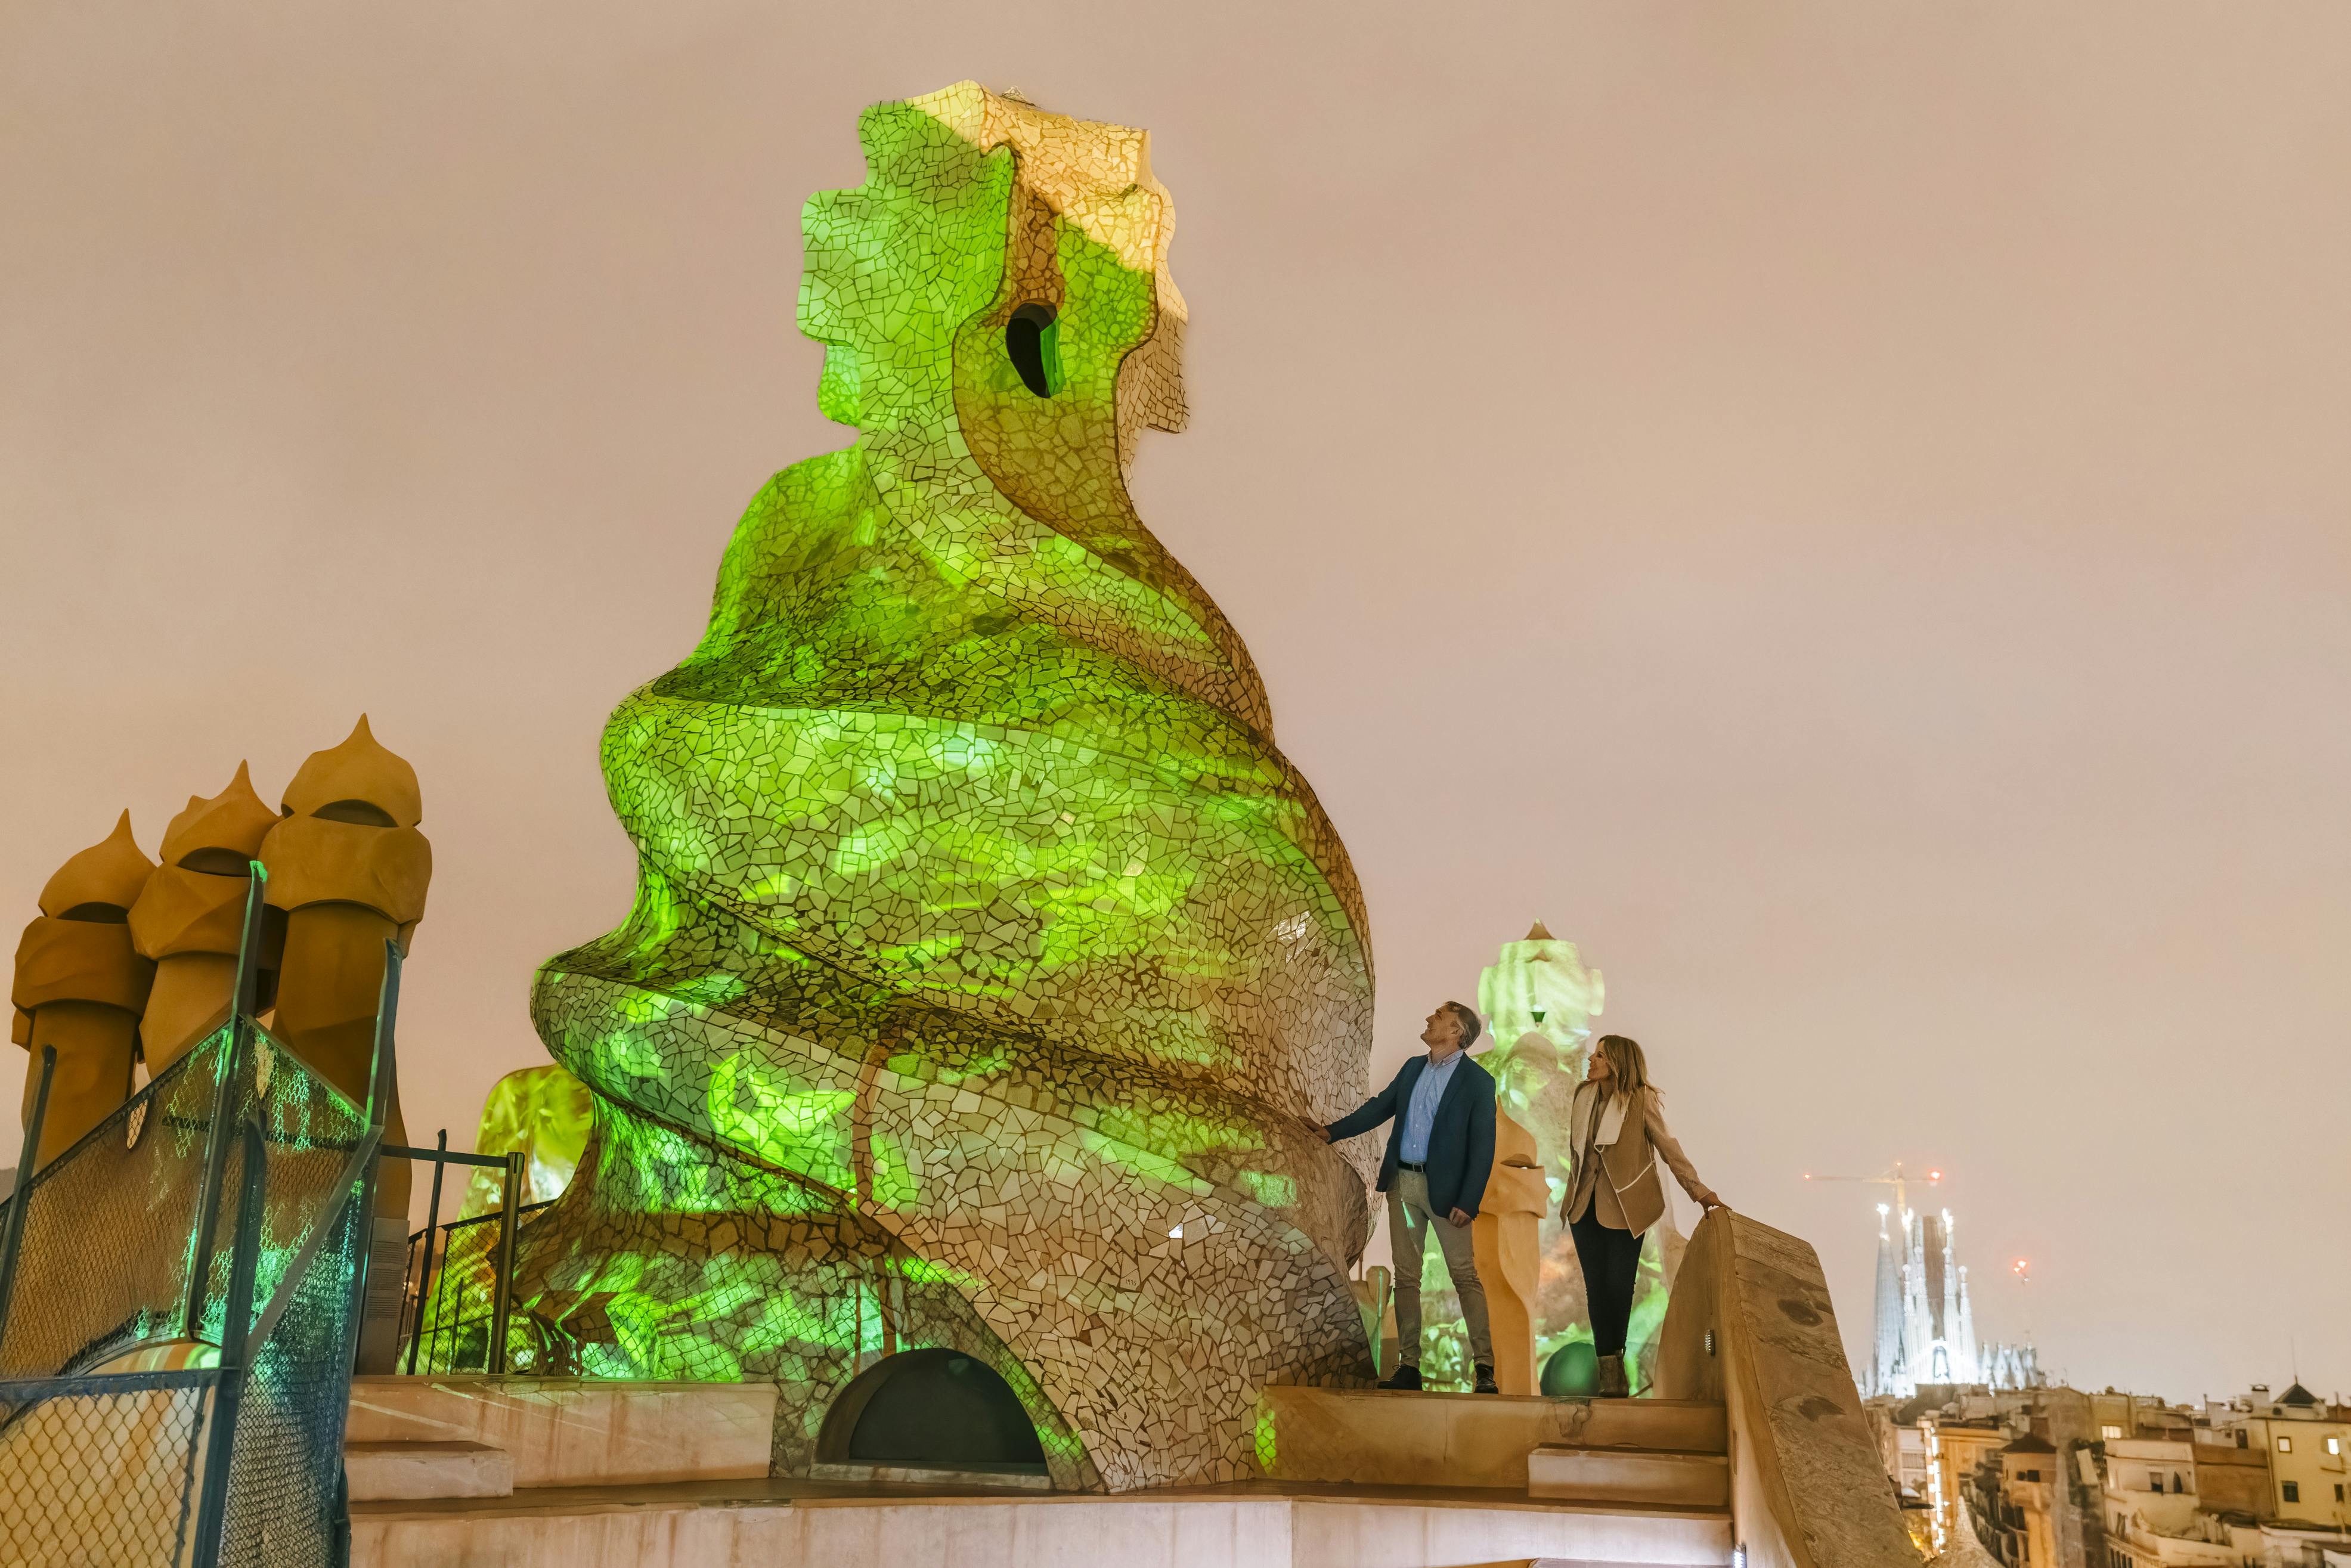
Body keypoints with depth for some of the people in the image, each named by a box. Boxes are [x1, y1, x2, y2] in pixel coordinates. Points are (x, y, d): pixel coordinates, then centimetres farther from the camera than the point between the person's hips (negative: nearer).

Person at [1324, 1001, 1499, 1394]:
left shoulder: (1478, 1081, -7)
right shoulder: (1413, 1068, 11)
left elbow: (1483, 1147, -10)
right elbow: (1380, 1107, 19)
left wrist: (1468, 1202, -15)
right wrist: (1331, 1132, 14)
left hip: (1444, 1188, -6)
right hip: (1401, 1183, 6)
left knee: (1465, 1276, -3)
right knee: (1406, 1276, 8)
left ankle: (1485, 1366, 2)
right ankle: (1408, 1366, 14)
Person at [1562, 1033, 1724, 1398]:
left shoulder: (1640, 1100, -8)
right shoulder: (1583, 1096, 7)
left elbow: (1668, 1146, -8)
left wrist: (1699, 1190, -13)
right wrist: (1570, 1196, 14)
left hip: (1623, 1205, -4)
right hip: (1585, 1204, 4)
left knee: (1618, 1285, -2)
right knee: (1596, 1286, 2)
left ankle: (1613, 1360, 16)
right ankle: (1609, 1368, 6)